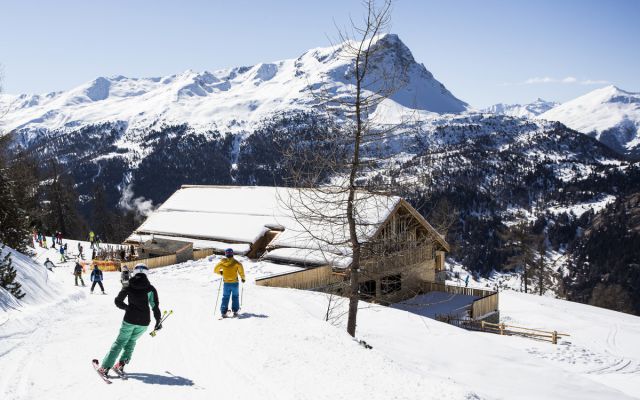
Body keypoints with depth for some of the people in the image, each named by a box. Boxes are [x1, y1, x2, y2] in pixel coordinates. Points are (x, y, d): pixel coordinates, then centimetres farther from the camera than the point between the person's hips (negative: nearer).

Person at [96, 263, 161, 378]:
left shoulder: (129, 286, 0)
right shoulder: (150, 288, -3)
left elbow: (118, 301, 4)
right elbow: (155, 306, -4)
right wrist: (158, 321, 4)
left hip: (129, 319, 0)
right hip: (144, 322, 0)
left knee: (120, 342, 11)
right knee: (131, 341, 21)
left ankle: (105, 367, 5)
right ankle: (121, 364, 9)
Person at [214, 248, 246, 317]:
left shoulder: (222, 262, -2)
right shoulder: (235, 262, -9)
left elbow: (215, 269, 5)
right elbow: (240, 269, -17)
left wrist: (220, 272, 25)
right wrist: (242, 277, -2)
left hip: (226, 283, 1)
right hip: (234, 283, -1)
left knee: (225, 297, 8)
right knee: (235, 296, 14)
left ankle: (223, 312, -1)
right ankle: (235, 311, 10)